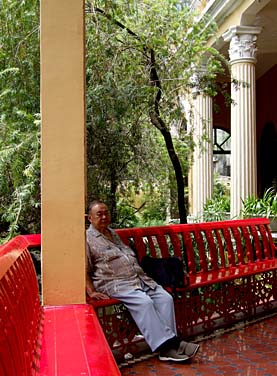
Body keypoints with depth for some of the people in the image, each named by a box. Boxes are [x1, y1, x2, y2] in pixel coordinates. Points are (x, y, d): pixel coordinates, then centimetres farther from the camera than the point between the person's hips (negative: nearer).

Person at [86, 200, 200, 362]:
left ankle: (170, 342, -18)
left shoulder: (113, 233, 26)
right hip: (115, 284, -7)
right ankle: (165, 346, -28)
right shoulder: (87, 239, 2)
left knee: (165, 298, -14)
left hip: (139, 278, 8)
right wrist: (92, 292, -16)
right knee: (144, 302, -30)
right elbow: (84, 270, -5)